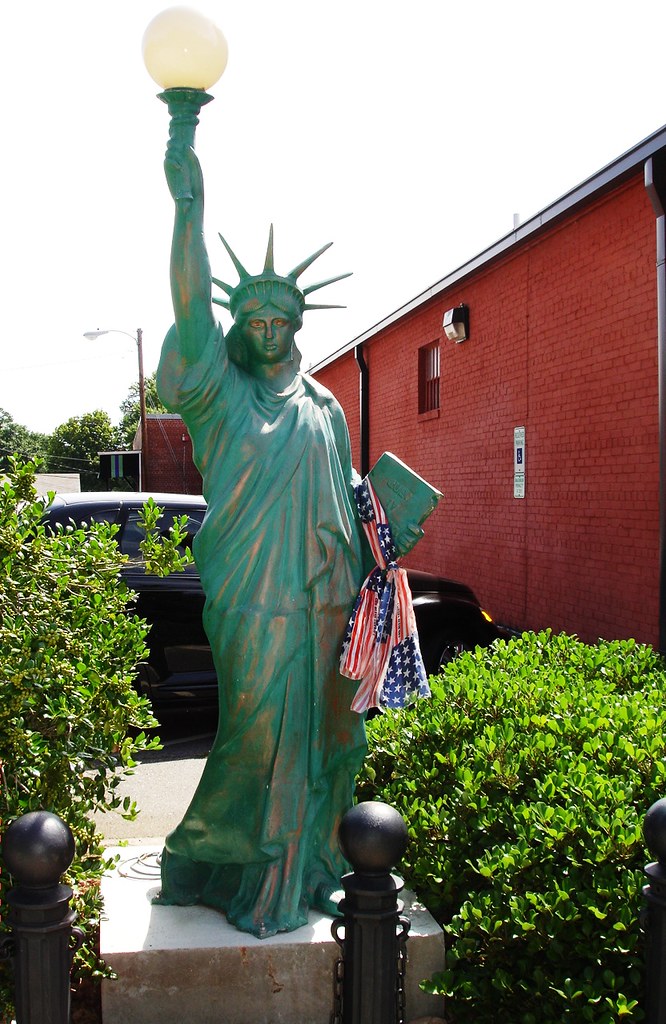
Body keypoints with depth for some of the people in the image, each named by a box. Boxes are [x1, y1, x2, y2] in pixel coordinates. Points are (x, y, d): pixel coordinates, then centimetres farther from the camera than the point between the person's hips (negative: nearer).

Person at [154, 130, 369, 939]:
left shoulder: (324, 407, 15)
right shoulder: (220, 392, 2)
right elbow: (190, 311, -13)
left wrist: (359, 590, 11)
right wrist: (189, 209, -22)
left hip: (325, 603, 5)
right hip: (255, 607, -4)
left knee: (322, 741, 10)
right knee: (261, 741, 0)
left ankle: (305, 868, 27)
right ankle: (255, 881, 21)